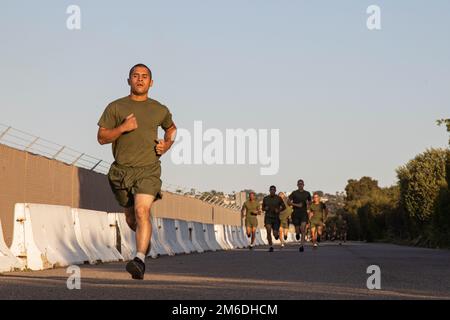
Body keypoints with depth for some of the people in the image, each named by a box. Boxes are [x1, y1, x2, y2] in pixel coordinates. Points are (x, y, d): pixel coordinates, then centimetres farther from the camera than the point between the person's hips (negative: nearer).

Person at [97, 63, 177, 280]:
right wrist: (122, 128, -16)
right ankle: (145, 238, 47)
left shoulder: (159, 110, 9)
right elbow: (101, 137, 0)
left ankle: (140, 260, -31)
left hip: (148, 169, -2)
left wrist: (166, 145, 10)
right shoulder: (115, 107, 3)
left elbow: (171, 128, 30)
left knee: (142, 211, -23)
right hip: (122, 170, 2)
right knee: (131, 216, 14)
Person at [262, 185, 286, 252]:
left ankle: (277, 233, 37)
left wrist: (279, 210, -11)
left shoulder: (278, 198, -1)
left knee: (275, 234, -4)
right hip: (268, 217, 1)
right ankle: (271, 246, -10)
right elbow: (263, 208, 15)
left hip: (276, 217, 0)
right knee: (268, 231, -22)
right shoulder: (265, 198, 4)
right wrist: (265, 208, -8)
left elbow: (284, 207, 7)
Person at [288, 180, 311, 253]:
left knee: (303, 229, -17)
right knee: (297, 229, 4)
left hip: (304, 213, 0)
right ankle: (297, 234, 44)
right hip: (296, 213, 0)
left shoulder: (307, 194, 9)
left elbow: (309, 201, 25)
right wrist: (297, 205, -13)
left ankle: (301, 245, -19)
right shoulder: (294, 193, 1)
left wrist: (308, 205, 2)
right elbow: (288, 202, -3)